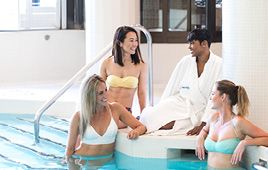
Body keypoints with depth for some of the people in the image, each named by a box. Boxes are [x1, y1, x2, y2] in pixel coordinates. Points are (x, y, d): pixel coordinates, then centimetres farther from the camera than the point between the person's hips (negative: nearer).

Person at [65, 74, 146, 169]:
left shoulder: (115, 109, -5)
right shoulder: (79, 117, -10)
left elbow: (141, 127, -2)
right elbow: (70, 148, 0)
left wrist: (136, 131, -22)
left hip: (107, 162, 3)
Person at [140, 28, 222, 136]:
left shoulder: (219, 65, -7)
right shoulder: (186, 61, 6)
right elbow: (171, 88, 7)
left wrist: (203, 125, -19)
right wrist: (160, 109, -2)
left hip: (198, 112, -3)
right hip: (178, 103, 3)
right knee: (148, 115, -25)